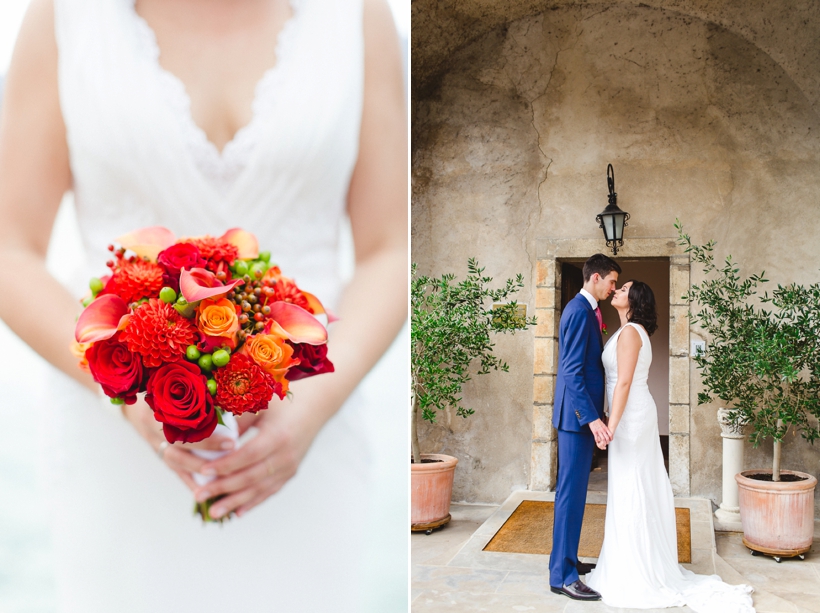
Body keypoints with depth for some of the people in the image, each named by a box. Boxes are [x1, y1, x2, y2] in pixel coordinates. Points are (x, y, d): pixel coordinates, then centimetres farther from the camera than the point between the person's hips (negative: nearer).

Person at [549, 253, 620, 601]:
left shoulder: (585, 310, 15)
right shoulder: (579, 311, -16)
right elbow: (573, 372, -23)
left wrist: (594, 413, 21)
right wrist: (592, 418, -28)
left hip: (581, 414, 10)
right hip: (578, 414, -10)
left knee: (574, 490, 16)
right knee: (572, 491, -6)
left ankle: (567, 559, 27)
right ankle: (562, 576, 0)